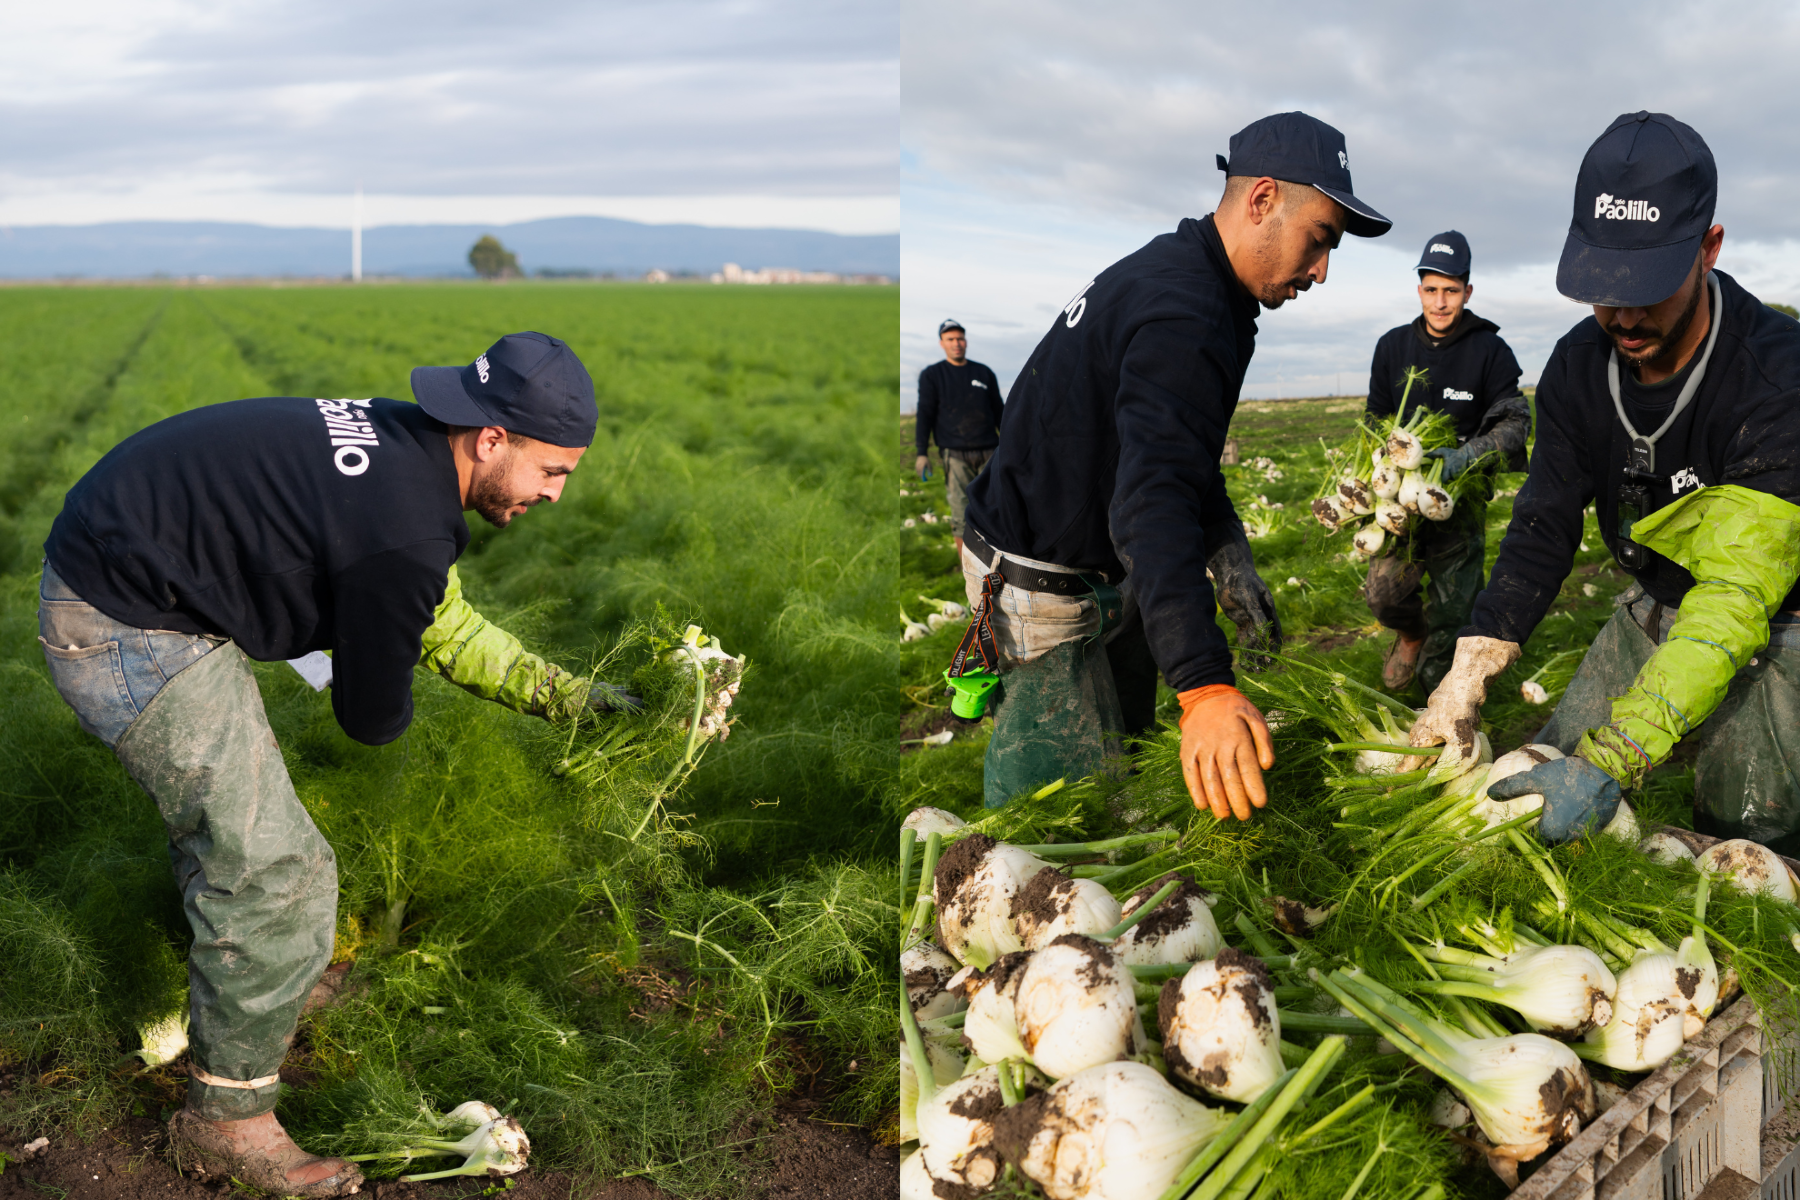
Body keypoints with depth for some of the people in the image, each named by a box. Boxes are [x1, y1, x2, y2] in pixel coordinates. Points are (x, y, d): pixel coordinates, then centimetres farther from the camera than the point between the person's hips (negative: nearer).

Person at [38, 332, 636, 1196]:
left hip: (116, 571, 10)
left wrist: (567, 694, 17)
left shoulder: (405, 447, 2)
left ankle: (246, 986, 51)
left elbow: (448, 629, 15)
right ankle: (226, 1116, 12)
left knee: (221, 806, 28)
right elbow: (373, 718, -14)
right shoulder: (405, 533, -28)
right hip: (129, 632, -10)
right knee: (270, 866, -5)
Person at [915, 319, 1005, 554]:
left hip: (989, 453, 3)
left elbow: (999, 412, 20)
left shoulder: (984, 373, 15)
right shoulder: (932, 375, 8)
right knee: (961, 515, -6)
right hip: (956, 456, -2)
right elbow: (925, 415, 4)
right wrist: (922, 453, -4)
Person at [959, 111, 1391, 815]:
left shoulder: (1170, 270, 7)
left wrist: (1228, 561, 6)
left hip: (1104, 570, 11)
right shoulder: (1185, 319, -28)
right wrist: (1205, 687, -53)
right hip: (1044, 589, -11)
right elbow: (1153, 500, -43)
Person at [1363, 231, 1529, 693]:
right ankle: (1412, 635, 28)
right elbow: (1376, 421, 13)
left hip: (1462, 496, -2)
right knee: (1384, 593, -6)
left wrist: (1466, 455, -27)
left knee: (1452, 608, -3)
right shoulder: (1393, 346, 5)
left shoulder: (1490, 351, -5)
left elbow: (1516, 423, -9)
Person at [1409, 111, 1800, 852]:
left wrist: (1612, 760, -44)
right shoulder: (1578, 366, -10)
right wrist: (1465, 681, -23)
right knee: (1548, 778, 6)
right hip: (1650, 613, 6)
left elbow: (1737, 596, -36)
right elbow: (1544, 527, -9)